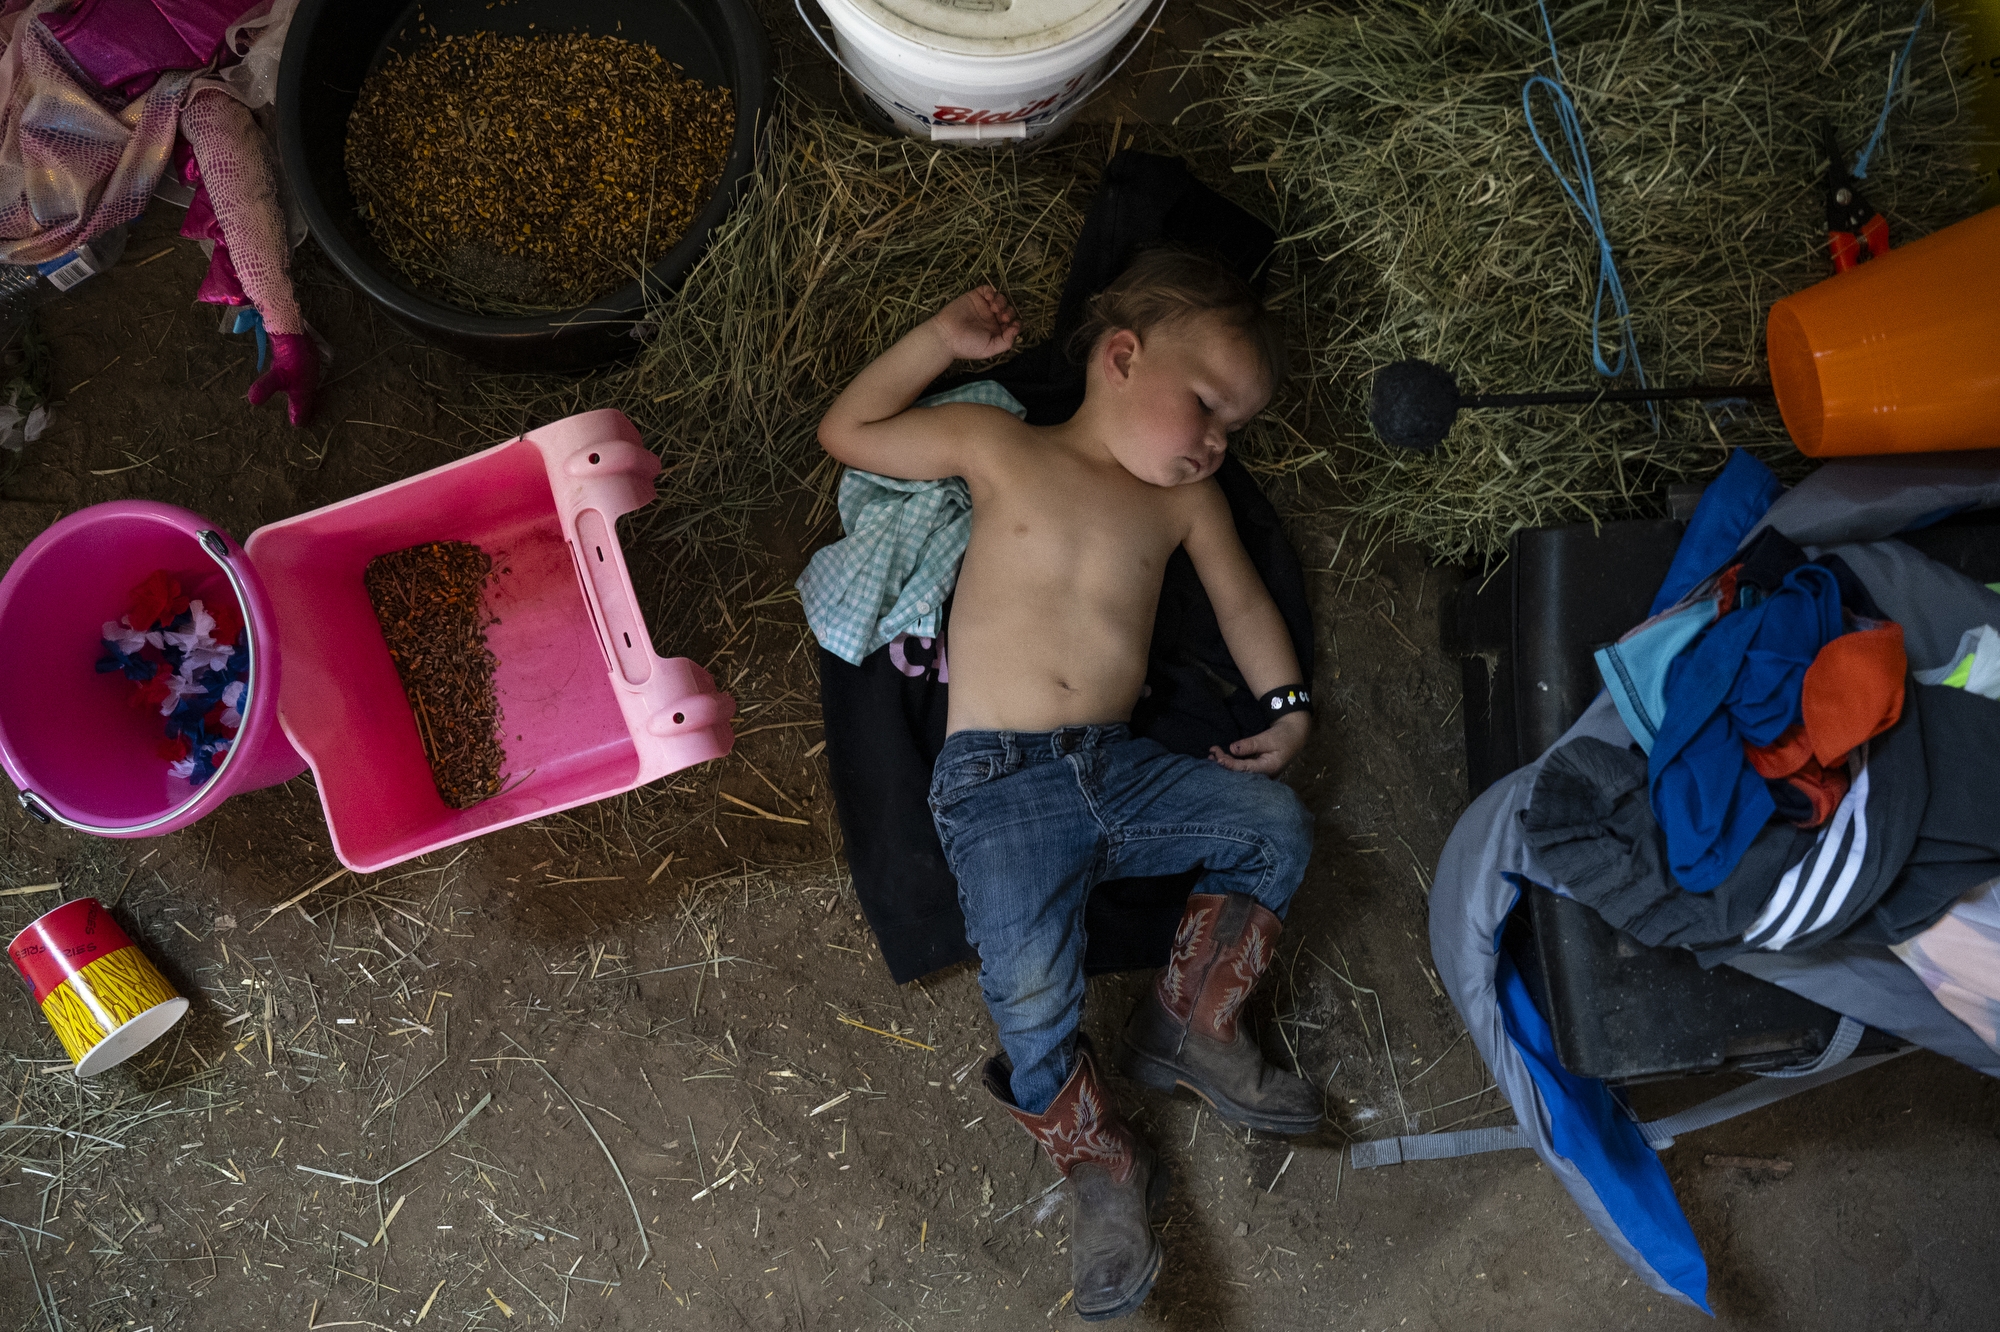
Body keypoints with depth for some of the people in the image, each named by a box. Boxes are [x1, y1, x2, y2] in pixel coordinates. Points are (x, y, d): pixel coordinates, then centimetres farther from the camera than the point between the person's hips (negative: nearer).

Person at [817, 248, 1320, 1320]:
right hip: (996, 779, -4)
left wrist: (1285, 705, 9)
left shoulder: (1185, 500, 12)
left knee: (1274, 825, -11)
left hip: (1116, 768, 5)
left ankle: (1187, 1020, 7)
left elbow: (1243, 604, 23)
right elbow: (845, 433, 10)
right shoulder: (996, 446, 3)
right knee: (1031, 996, -23)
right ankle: (1096, 1159, 4)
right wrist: (944, 338, 5)